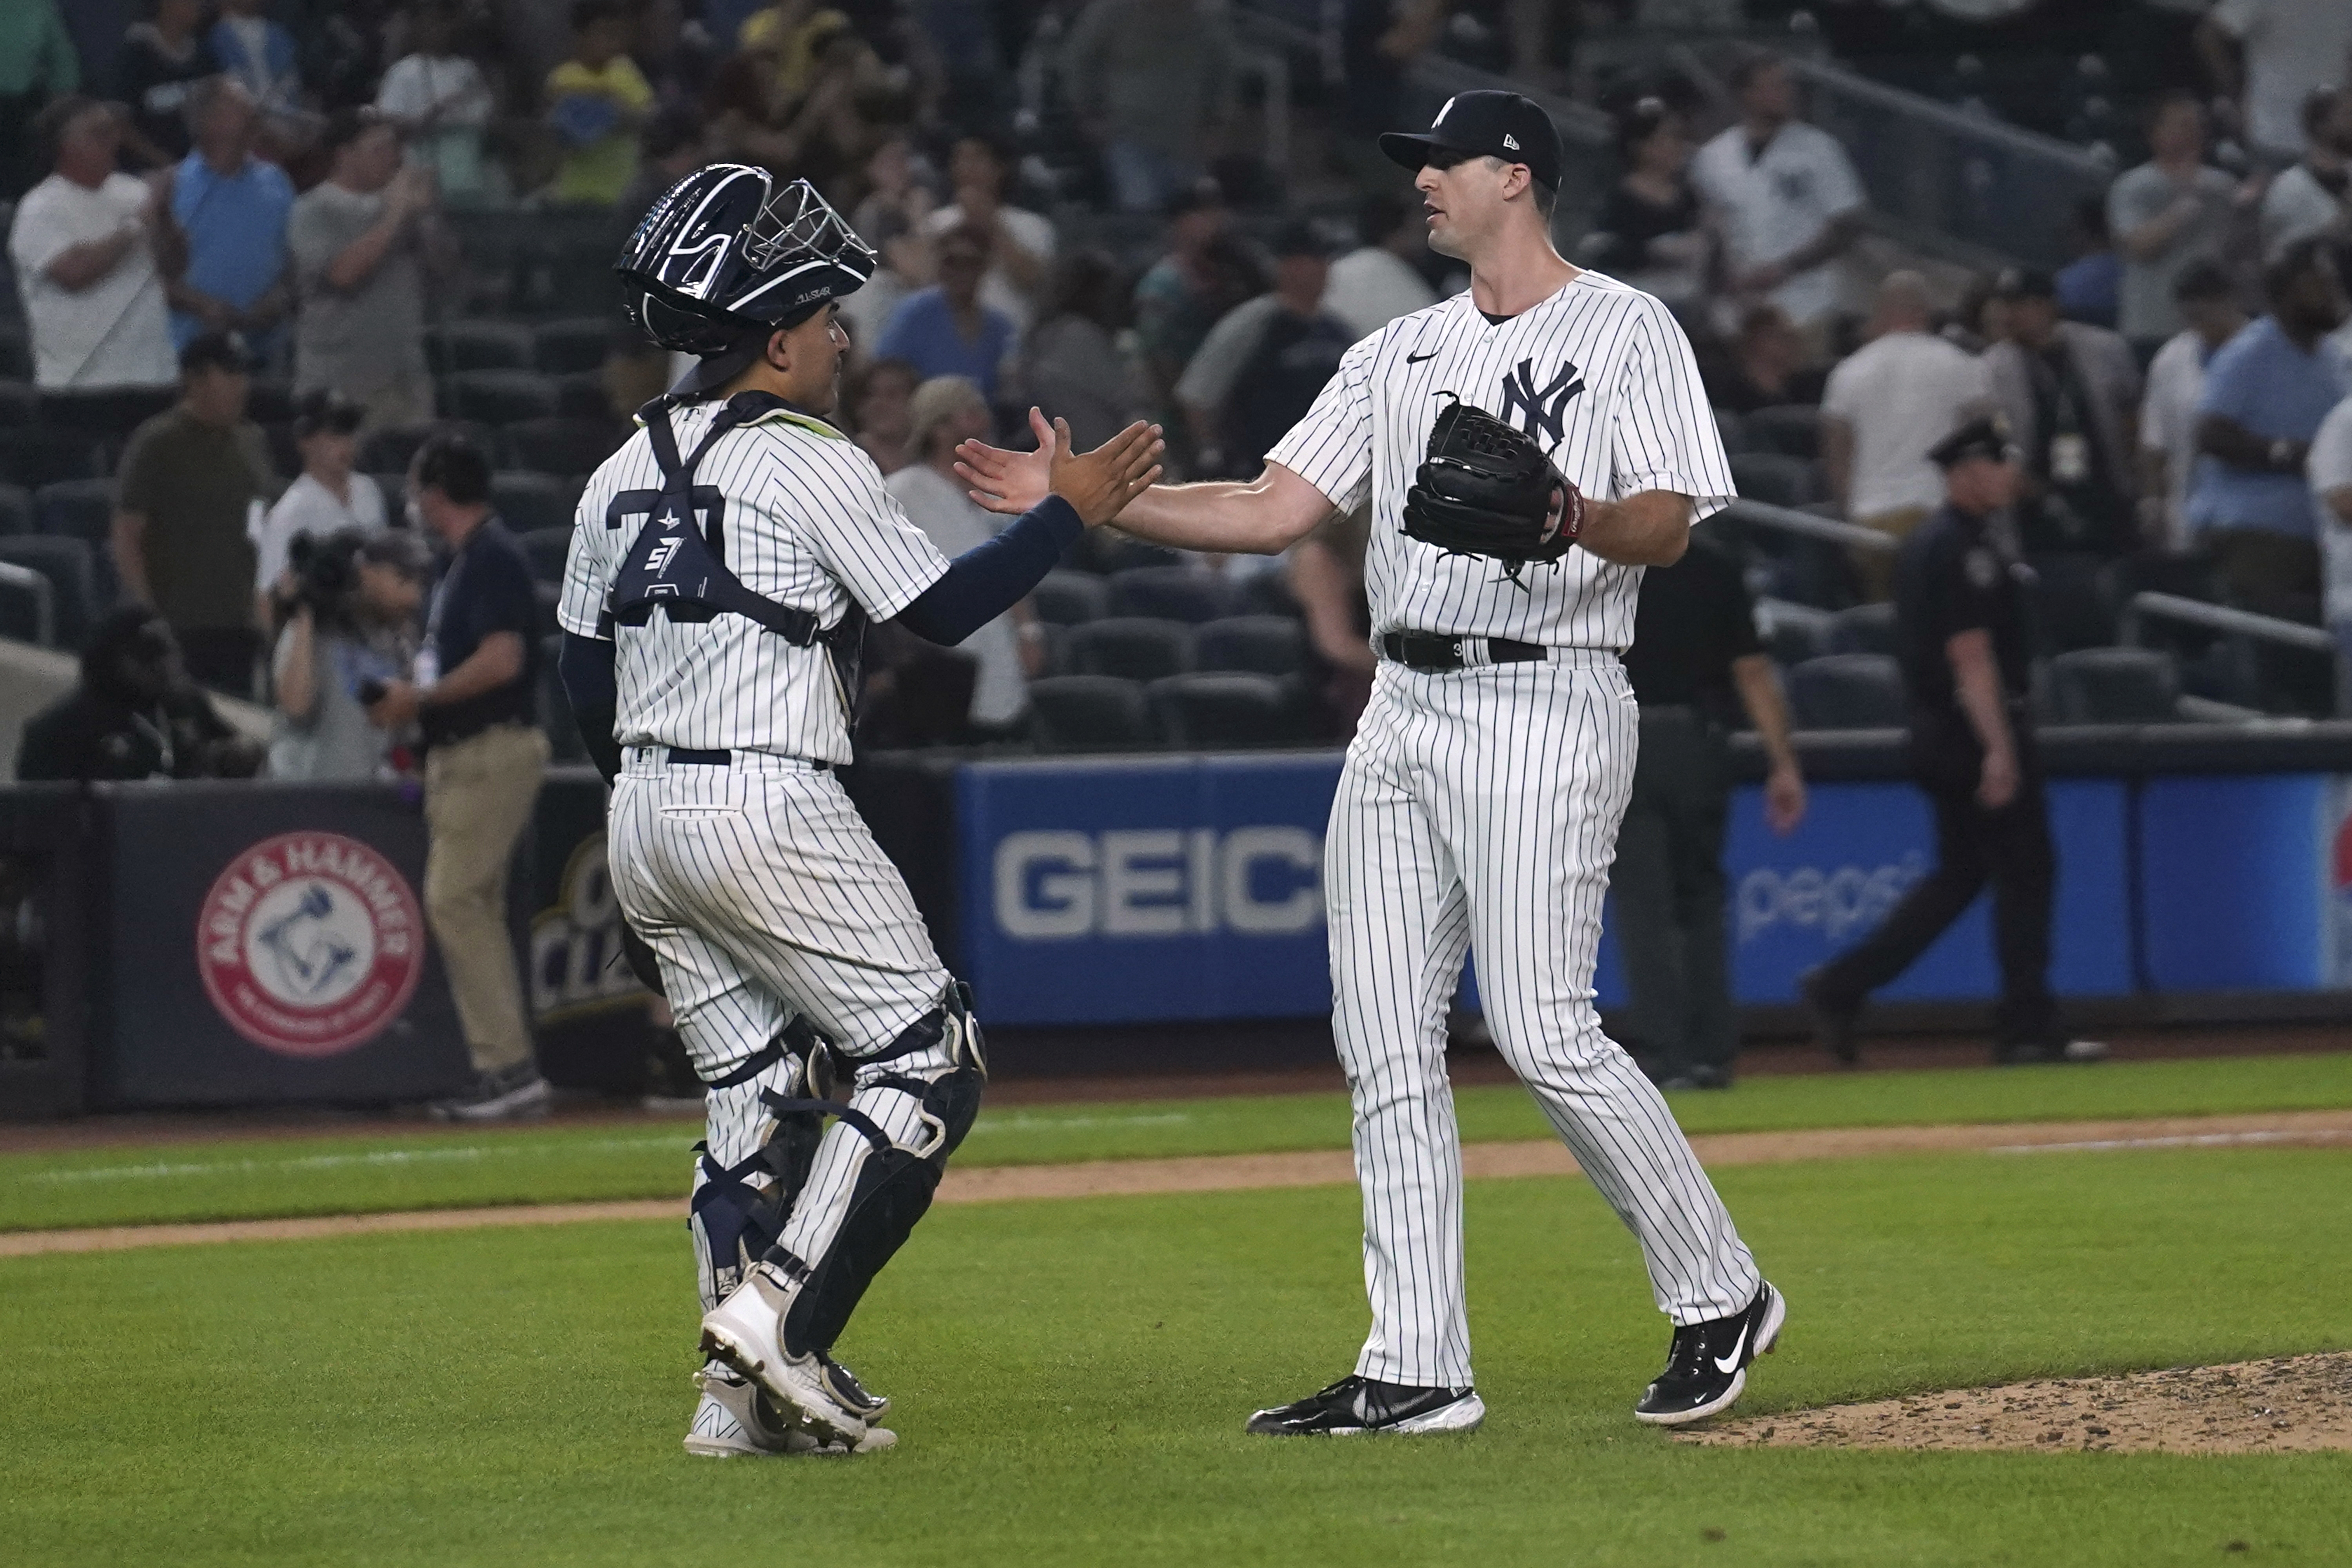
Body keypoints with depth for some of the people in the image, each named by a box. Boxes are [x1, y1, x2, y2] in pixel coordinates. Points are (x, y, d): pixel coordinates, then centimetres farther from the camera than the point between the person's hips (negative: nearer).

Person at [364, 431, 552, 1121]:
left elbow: (501, 659, -22)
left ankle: (508, 1066, -16)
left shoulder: (493, 557, -14)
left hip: (494, 749, -11)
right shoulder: (461, 560, 18)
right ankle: (505, 1070, 11)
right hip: (460, 753, 11)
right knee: (470, 907, 10)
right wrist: (410, 698, 9)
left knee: (455, 900, -14)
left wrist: (423, 698, -15)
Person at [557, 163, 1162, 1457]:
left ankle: (740, 1389, 6)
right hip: (768, 809, -8)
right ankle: (781, 1317, -13)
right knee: (928, 1063, 0)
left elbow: (586, 682, 15)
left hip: (643, 817, 8)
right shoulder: (812, 465, -8)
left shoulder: (624, 473, 13)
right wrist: (1070, 512, 3)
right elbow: (943, 610, -6)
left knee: (757, 1095, 14)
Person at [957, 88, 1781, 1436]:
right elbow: (1276, 508, 12)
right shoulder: (1401, 355, 18)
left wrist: (1560, 512, -31)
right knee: (1387, 1045, 2)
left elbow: (1669, 525, -11)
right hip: (1403, 709, 8)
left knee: (1545, 1033, -14)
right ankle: (1417, 1372, 5)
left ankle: (1721, 1299, 2)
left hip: (1543, 705, -7)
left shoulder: (1627, 332, -2)